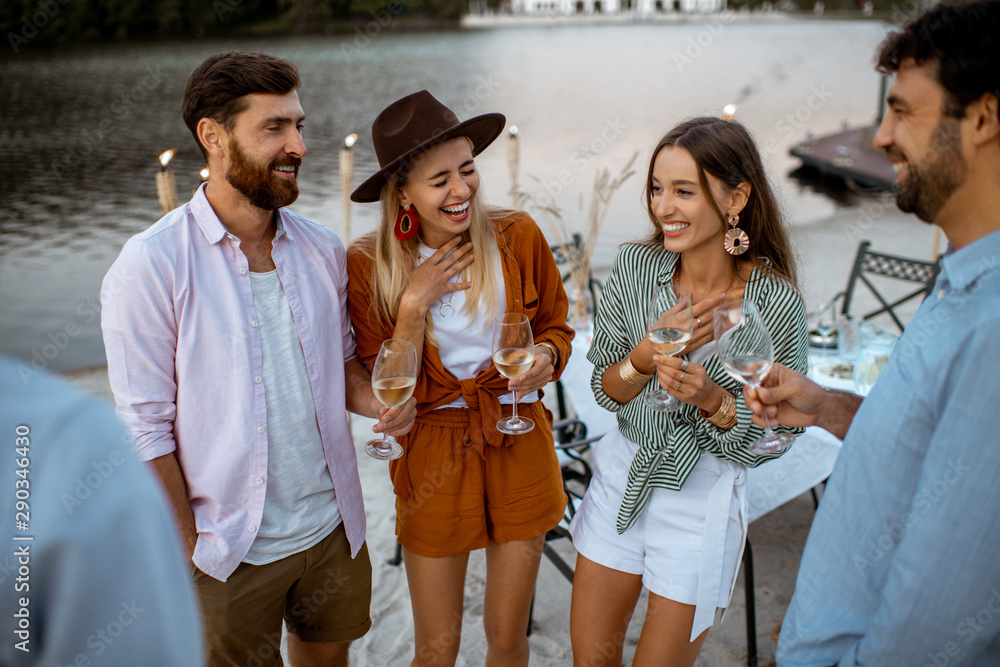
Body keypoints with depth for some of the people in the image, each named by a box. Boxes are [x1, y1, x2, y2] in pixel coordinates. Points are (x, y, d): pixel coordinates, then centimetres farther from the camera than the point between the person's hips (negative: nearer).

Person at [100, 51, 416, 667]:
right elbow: (146, 430, -13)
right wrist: (187, 557, -10)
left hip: (334, 527, 5)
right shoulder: (151, 267, -16)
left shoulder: (323, 250, -1)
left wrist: (377, 401, -10)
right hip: (232, 553, -4)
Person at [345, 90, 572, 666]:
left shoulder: (518, 236, -8)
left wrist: (546, 355, -15)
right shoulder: (369, 266, -11)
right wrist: (414, 304, -21)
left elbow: (555, 325, 7)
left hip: (520, 446, 2)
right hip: (434, 457, -1)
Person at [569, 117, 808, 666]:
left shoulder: (775, 303, -18)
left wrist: (712, 399, -27)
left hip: (703, 500, -3)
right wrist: (646, 357, -24)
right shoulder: (635, 265, -10)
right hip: (623, 475, 3)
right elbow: (604, 389, -3)